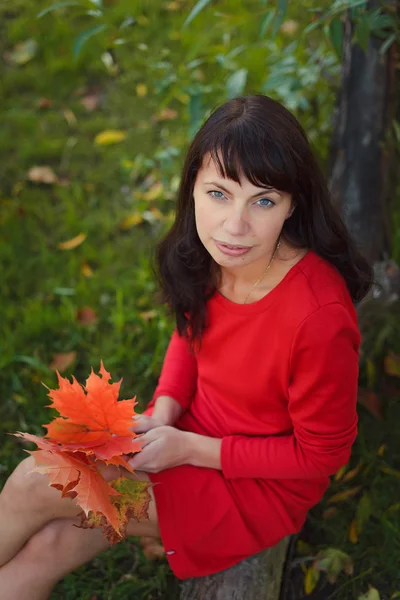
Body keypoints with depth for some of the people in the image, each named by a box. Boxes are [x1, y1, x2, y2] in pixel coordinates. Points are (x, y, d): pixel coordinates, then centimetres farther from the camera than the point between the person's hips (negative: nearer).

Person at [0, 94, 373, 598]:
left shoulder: (319, 318, -34)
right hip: (194, 426, 6)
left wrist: (189, 449, -20)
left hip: (261, 483, -5)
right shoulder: (211, 255, -14)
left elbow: (321, 454, -19)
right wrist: (164, 413, -9)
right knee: (44, 547, -7)